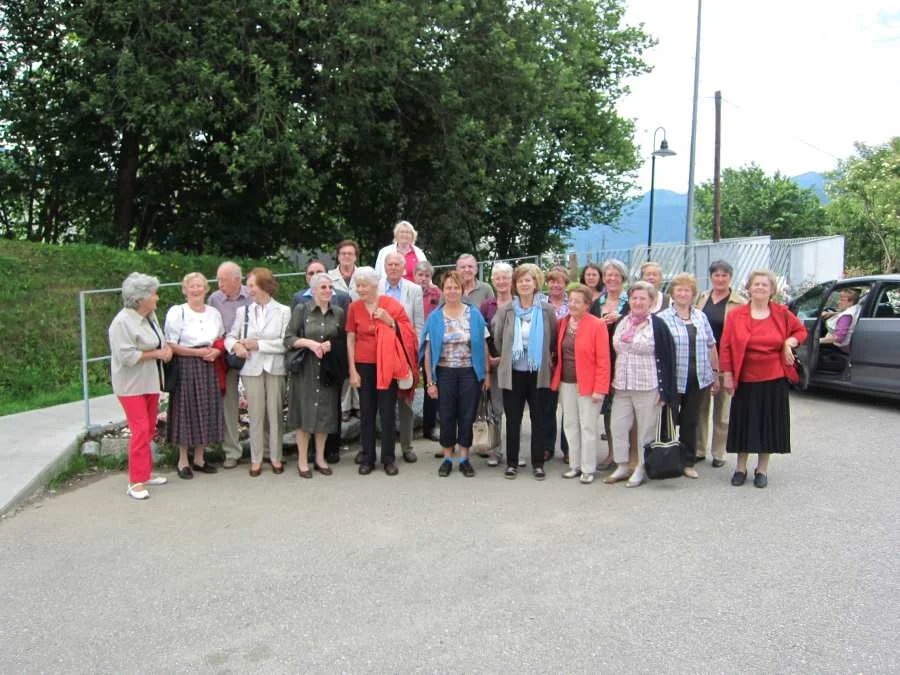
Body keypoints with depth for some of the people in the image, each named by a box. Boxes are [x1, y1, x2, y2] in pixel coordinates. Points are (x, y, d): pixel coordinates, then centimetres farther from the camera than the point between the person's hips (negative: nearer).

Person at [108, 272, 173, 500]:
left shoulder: (150, 316, 8)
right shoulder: (122, 322, -18)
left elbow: (159, 341, 21)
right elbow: (126, 355, -24)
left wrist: (166, 348, -1)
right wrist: (156, 354, -17)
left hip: (151, 382, 8)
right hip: (132, 385, -8)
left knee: (149, 430, 13)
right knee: (140, 431, -10)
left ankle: (146, 472, 24)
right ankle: (136, 482, -3)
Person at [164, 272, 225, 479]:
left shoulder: (214, 313, 10)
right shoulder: (177, 312, -6)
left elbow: (222, 340, 18)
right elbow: (170, 345, -10)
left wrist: (216, 351, -4)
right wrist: (198, 352, -15)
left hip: (209, 368, 5)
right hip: (186, 368, -5)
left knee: (206, 411, 8)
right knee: (186, 410, 0)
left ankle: (199, 458, 22)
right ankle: (183, 461, 13)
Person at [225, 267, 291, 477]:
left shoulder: (283, 311, 0)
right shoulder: (243, 311, 8)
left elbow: (286, 342, -7)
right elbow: (230, 336, 10)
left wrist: (258, 344, -11)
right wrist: (236, 345, -12)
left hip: (275, 368, -2)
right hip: (252, 368, 2)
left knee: (275, 413, 4)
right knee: (255, 415, 4)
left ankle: (276, 457, 16)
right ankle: (256, 459, 14)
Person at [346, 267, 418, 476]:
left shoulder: (391, 304, -3)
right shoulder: (354, 307, 0)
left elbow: (406, 333, 0)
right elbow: (350, 339, 3)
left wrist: (389, 321, -17)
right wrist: (352, 370, -1)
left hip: (387, 364, -1)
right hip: (364, 365, 1)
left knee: (388, 412, 3)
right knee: (366, 413, 6)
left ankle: (388, 459, 13)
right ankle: (367, 458, 17)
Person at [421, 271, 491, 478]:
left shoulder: (474, 314, 1)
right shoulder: (434, 317, 1)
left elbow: (483, 345, 4)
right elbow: (428, 351, 1)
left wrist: (487, 373, 0)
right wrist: (429, 381, -3)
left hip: (470, 373, 0)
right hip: (445, 373, 0)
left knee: (467, 416, 5)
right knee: (447, 416, 6)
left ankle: (464, 458, 19)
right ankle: (447, 458, 19)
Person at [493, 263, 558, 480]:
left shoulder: (547, 311, -2)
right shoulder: (506, 310, -2)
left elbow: (554, 340, 6)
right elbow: (497, 338, 6)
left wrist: (549, 361, 8)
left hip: (539, 373, 0)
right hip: (513, 373, 0)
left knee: (538, 419, 7)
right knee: (513, 420, 8)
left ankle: (538, 463, 17)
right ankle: (511, 462, 18)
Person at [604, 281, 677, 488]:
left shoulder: (657, 325, -6)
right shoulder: (621, 322, 9)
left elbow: (666, 357, -8)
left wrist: (664, 389, -12)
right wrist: (612, 382, 11)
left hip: (647, 387, -5)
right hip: (621, 386, 5)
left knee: (646, 428, 4)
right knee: (618, 426, 7)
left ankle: (641, 469, 19)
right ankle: (622, 467, 21)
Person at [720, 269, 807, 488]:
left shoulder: (782, 313, 1)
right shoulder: (736, 315, -4)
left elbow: (801, 331, 15)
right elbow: (726, 347, -3)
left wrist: (790, 342, -5)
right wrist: (727, 375, -6)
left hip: (774, 380, 1)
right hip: (745, 380, -1)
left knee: (768, 423, 9)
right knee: (744, 422, 8)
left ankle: (762, 469, 24)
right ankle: (741, 468, 22)